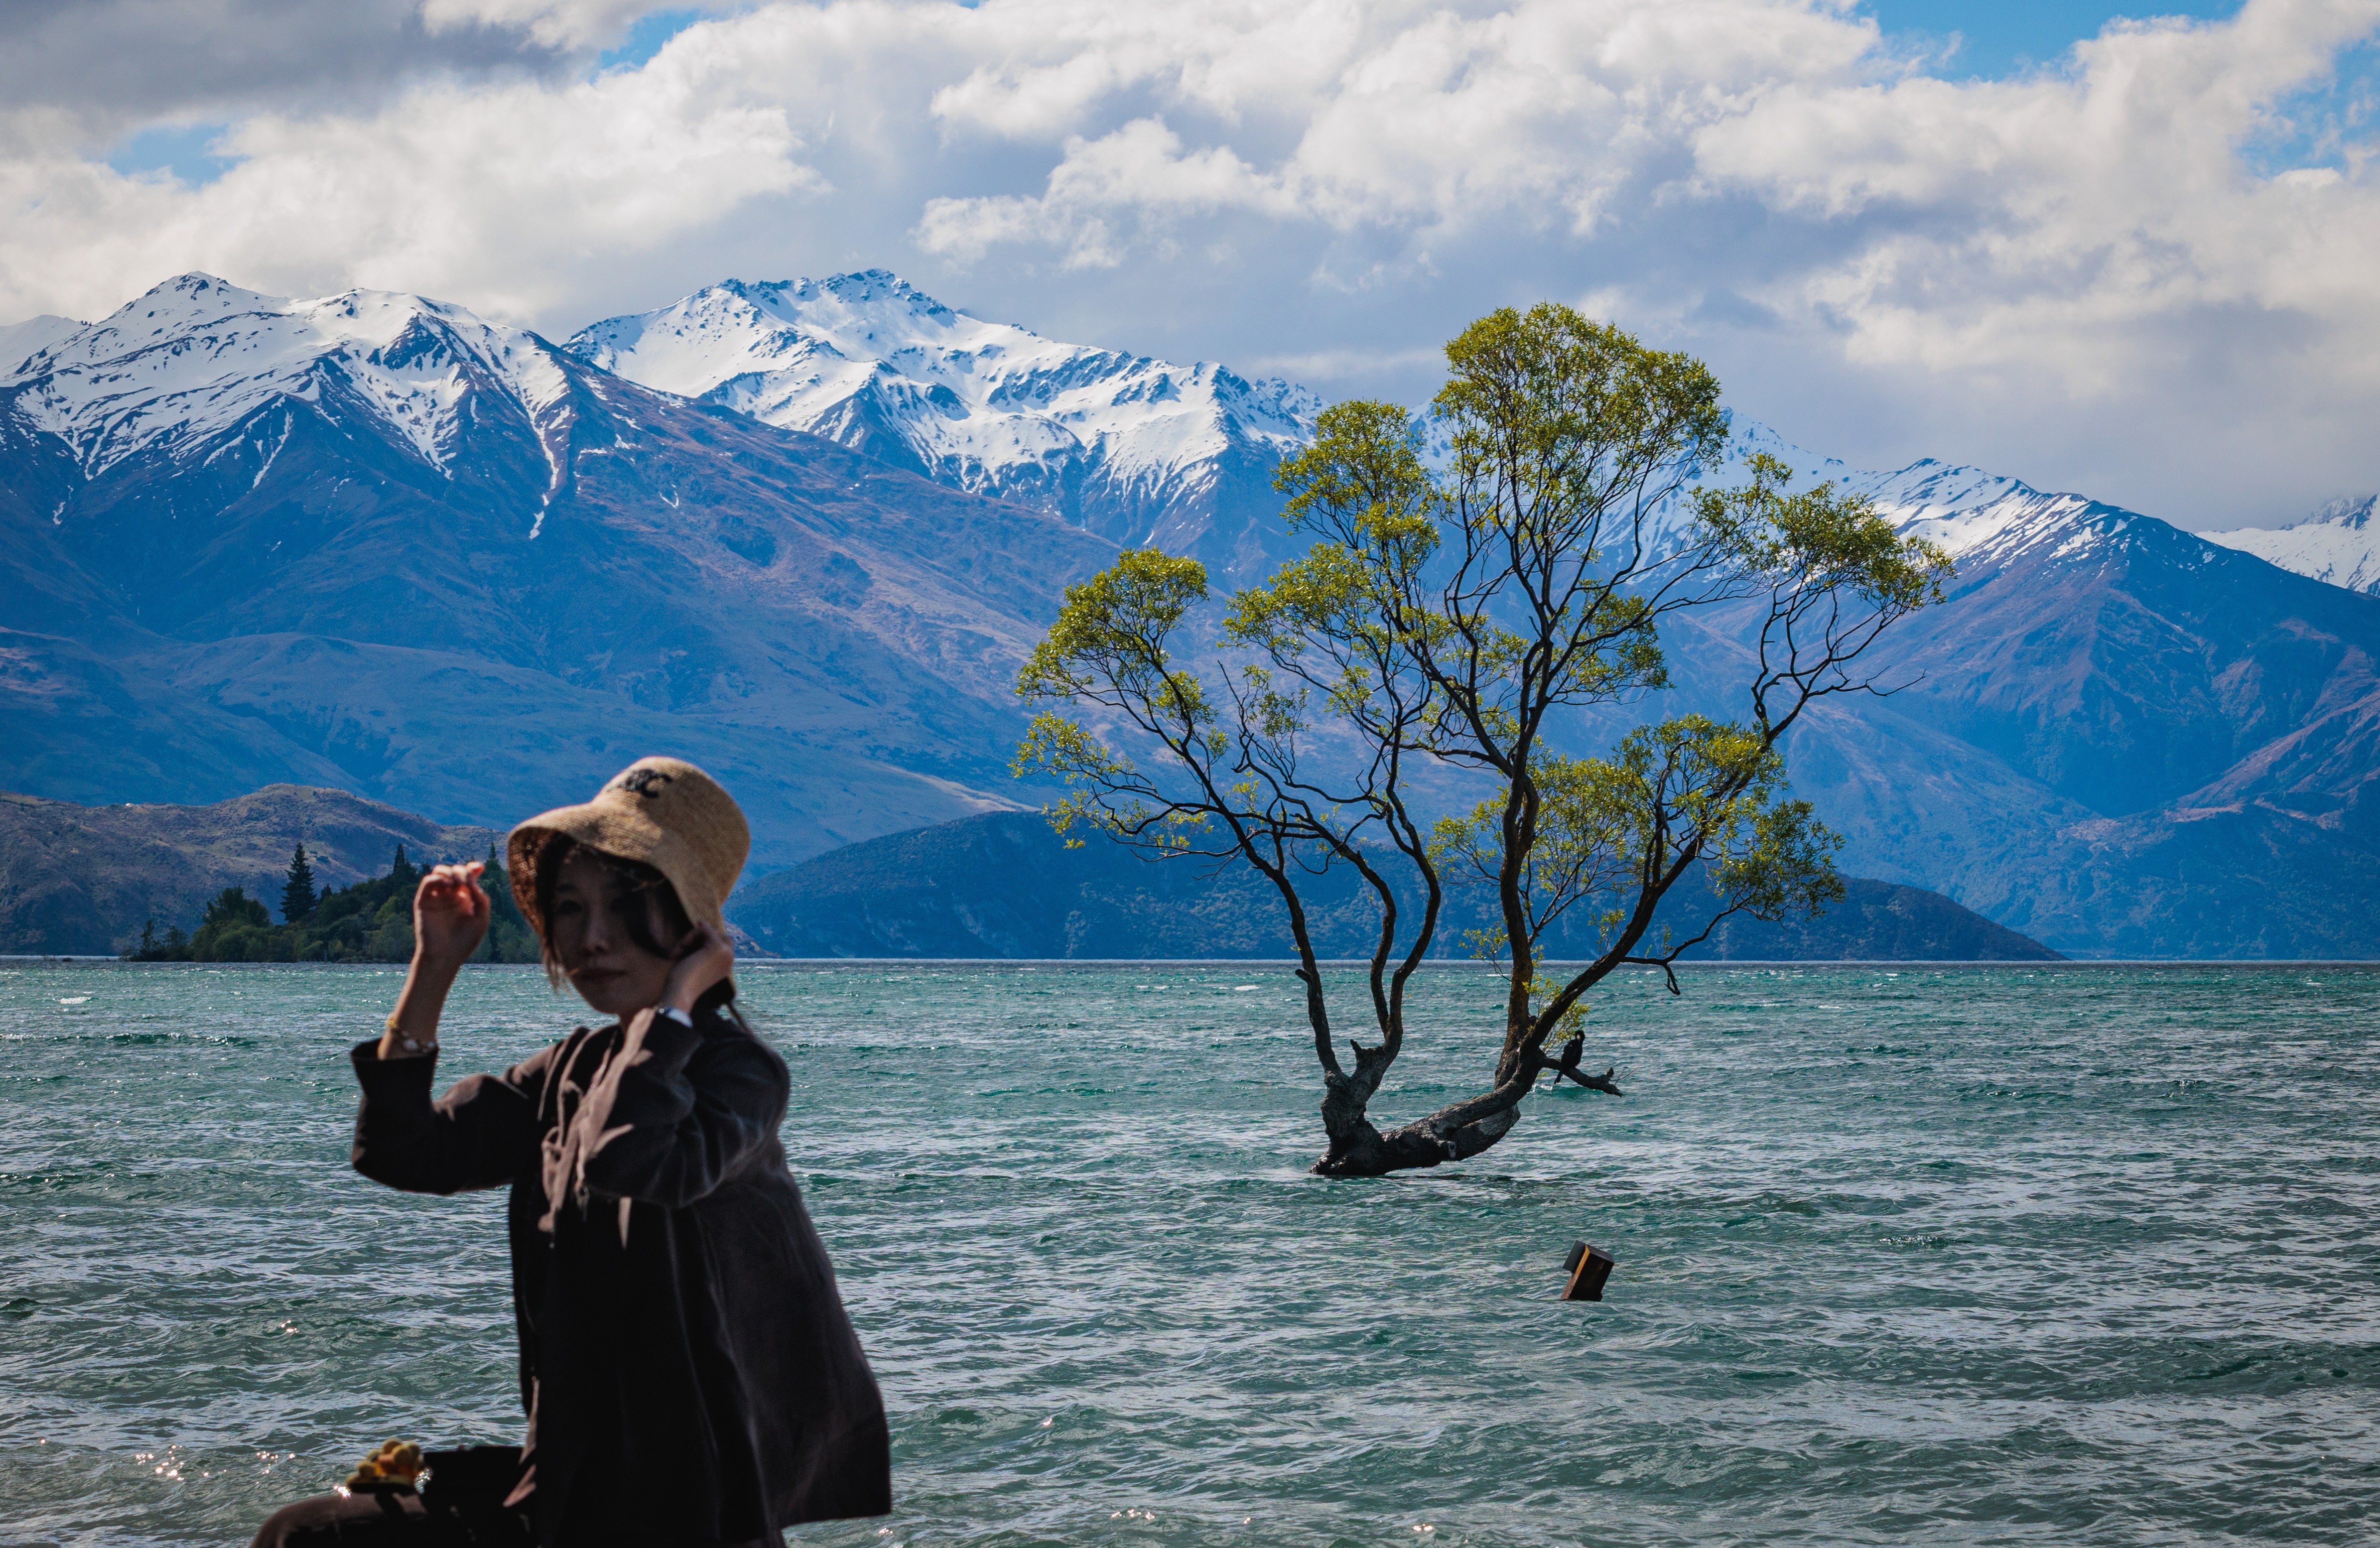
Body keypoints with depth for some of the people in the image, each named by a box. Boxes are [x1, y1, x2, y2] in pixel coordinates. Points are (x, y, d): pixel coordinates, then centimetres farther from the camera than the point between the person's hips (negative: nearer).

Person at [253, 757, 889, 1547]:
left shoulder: (740, 1074, -14)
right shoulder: (571, 1072, 10)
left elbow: (623, 1162, -34)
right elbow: (400, 1151, 7)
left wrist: (677, 1000, -22)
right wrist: (434, 971, 3)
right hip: (573, 1476, 8)